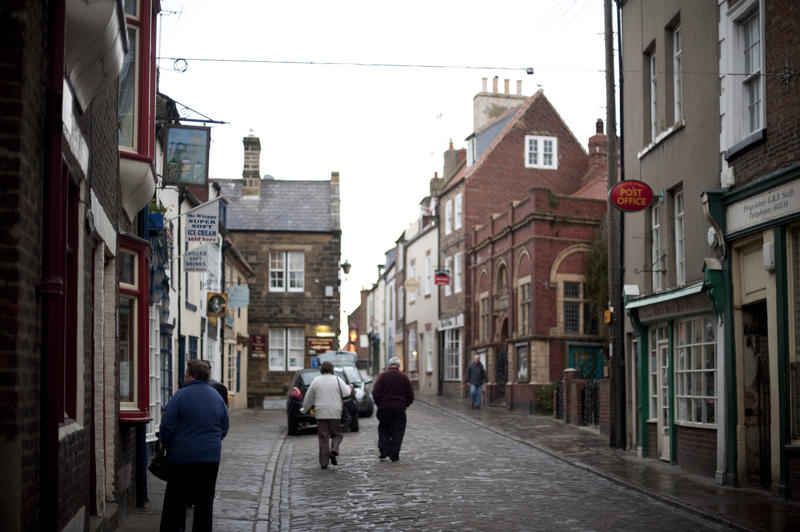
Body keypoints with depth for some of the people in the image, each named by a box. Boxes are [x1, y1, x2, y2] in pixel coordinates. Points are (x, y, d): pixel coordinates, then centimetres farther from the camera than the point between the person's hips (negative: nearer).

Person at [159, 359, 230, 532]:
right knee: (205, 500, 9)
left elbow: (166, 427, -11)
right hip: (211, 456, 4)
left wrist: (168, 447, 5)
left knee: (175, 498, 7)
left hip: (182, 456, -4)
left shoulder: (181, 395, -10)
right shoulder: (216, 396, 6)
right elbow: (224, 428, 13)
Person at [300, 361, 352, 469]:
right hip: (335, 413, -1)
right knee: (336, 434, 11)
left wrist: (304, 409, 24)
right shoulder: (337, 380, 0)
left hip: (321, 413, 1)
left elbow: (308, 398, 9)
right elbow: (346, 393, -4)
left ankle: (324, 462, 3)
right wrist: (349, 388, 18)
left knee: (323, 437, 5)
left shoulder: (316, 381, 4)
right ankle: (334, 450, -17)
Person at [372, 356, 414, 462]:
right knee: (398, 431, 5)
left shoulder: (383, 376, -3)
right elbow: (410, 395, 5)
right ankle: (394, 455, 1)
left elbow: (375, 392, -6)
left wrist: (379, 404, 7)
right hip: (399, 409, 1)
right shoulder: (404, 377, 3)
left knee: (383, 429, 14)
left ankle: (384, 450, 1)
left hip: (384, 408, 0)